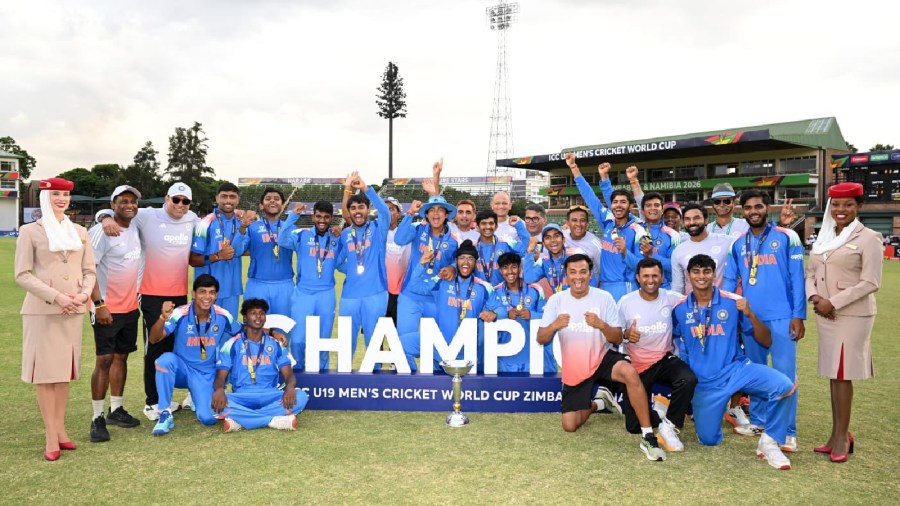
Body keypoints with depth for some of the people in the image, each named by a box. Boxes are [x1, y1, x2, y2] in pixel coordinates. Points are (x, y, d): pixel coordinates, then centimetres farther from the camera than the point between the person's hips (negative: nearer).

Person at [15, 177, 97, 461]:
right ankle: (51, 437, 4)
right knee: (45, 369, -1)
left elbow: (90, 270, 11)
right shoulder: (30, 231, 0)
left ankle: (60, 429, 17)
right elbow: (22, 275, -6)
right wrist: (56, 297, -15)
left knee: (65, 368, 9)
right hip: (42, 310, -4)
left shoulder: (79, 232, 12)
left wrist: (83, 294, -8)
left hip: (73, 310, 4)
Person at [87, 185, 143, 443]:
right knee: (105, 359, -5)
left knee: (121, 356, 12)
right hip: (107, 309, -7)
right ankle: (97, 418, 2)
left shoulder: (135, 228, 8)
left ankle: (116, 409, 22)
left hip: (130, 307, 7)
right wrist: (99, 304, -21)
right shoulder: (101, 231, -13)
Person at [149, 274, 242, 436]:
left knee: (208, 418, -17)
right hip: (182, 368, -1)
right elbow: (154, 339, -28)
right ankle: (165, 414, -20)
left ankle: (197, 398, 22)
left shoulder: (223, 316, -11)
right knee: (166, 359, -36)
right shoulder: (181, 314, -19)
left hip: (207, 374, 2)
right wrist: (163, 318, -48)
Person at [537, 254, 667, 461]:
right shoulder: (556, 300, -8)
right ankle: (595, 403, 34)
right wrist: (554, 326, -32)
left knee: (630, 372, -35)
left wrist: (601, 324, -32)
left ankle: (648, 436, -24)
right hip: (574, 369, 2)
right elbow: (540, 339, -10)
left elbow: (618, 338, -11)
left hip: (602, 358, -2)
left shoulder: (604, 297, -11)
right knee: (569, 426, 1)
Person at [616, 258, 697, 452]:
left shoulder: (672, 298, -7)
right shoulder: (625, 302, -9)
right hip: (637, 365, 0)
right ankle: (667, 420, 31)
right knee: (634, 426, -1)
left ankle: (669, 426, -16)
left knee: (688, 379, -35)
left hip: (664, 359, 0)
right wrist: (626, 334, -25)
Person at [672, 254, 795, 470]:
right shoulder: (679, 309, -2)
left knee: (783, 385, -28)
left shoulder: (733, 302, -6)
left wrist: (750, 315, -19)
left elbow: (766, 341, -4)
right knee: (708, 439, 3)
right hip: (703, 381, 1)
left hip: (736, 369, 0)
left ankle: (769, 443, -7)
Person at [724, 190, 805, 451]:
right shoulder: (738, 243, 9)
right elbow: (730, 281, 10)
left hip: (781, 317, -4)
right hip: (749, 317, 4)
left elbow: (797, 278, -4)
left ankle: (787, 432, 2)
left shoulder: (787, 237, -2)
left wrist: (798, 315, -9)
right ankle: (757, 420, 26)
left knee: (785, 373, -4)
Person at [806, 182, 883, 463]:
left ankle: (842, 436, 7)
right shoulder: (823, 238, 13)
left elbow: (870, 282, -12)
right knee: (834, 373, 10)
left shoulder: (868, 238, -6)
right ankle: (838, 435, 18)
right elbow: (810, 274, 14)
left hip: (853, 315, -6)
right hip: (825, 314, 6)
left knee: (841, 373, -4)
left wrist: (834, 303, -15)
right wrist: (814, 297, -6)